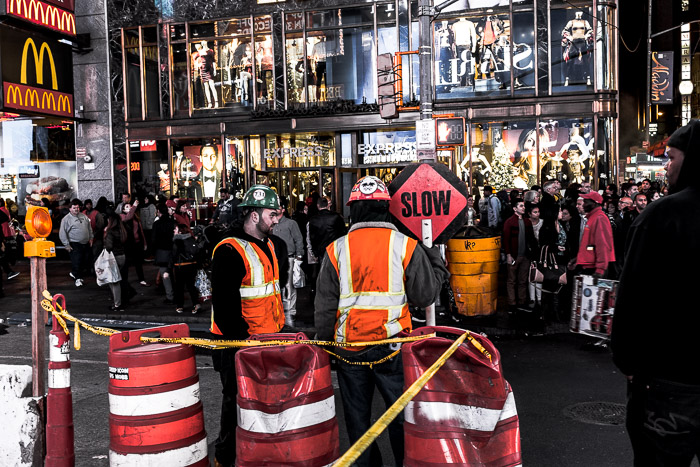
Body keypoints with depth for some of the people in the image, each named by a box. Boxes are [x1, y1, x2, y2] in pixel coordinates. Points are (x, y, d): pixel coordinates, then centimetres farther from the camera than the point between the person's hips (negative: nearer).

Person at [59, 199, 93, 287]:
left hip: (85, 243, 6)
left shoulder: (84, 216, 11)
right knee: (76, 261, -9)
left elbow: (89, 228, 22)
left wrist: (90, 238, 17)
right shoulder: (66, 219, -6)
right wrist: (66, 245, -11)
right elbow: (62, 233, -8)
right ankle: (77, 279, 1)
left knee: (83, 261, 11)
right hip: (74, 244, -6)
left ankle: (74, 273, 30)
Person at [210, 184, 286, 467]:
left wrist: (279, 326, 19)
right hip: (237, 342, -9)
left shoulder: (267, 245, 11)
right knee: (238, 403, 4)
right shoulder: (230, 251, -18)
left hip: (267, 338, 9)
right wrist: (244, 338, -22)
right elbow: (223, 303, -22)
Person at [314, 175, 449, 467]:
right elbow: (425, 295, -3)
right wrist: (436, 262, 13)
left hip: (349, 345, 2)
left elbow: (324, 306, 1)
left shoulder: (336, 250, -2)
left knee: (357, 417, 16)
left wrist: (324, 343, 13)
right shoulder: (405, 246, -7)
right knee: (401, 416, 11)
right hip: (393, 345, -1)